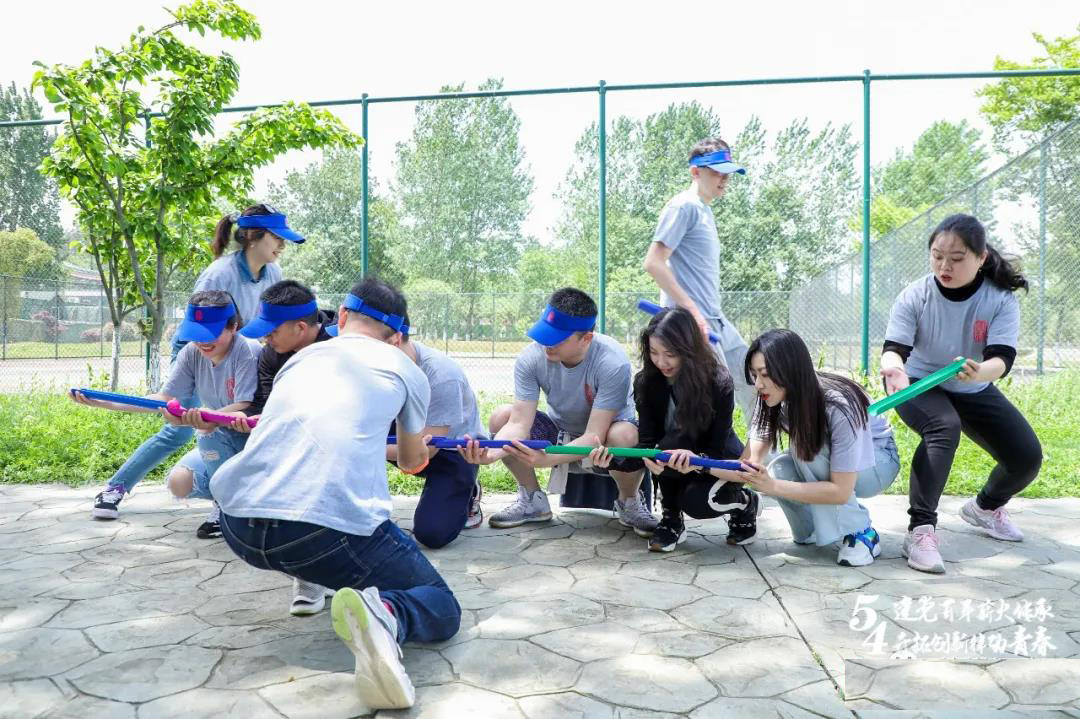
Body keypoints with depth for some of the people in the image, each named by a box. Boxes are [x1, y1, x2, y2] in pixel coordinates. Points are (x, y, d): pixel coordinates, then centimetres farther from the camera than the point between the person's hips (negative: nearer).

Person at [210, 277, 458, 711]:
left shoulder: (301, 357, 27)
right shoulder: (406, 370, 18)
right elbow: (413, 463, 36)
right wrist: (420, 449, 62)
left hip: (239, 525, 6)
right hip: (333, 526, -6)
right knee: (443, 611, 10)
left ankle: (310, 582, 30)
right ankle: (383, 615, -19)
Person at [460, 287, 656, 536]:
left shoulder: (613, 363, -32)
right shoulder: (531, 358, -22)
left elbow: (595, 436, -34)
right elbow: (519, 423, -26)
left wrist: (547, 459, -51)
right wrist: (490, 453, -47)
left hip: (606, 432, -3)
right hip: (560, 431, 4)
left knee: (625, 437, -39)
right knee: (500, 417, -21)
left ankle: (629, 503, -4)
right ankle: (533, 501, 2)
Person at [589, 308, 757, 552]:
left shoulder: (718, 382, -25)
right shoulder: (646, 381, -16)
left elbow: (716, 449, -24)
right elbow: (647, 439, -19)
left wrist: (696, 460, -48)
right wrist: (614, 454, -40)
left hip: (721, 459, -2)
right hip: (674, 450, 2)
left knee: (696, 503, -31)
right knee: (670, 444, -33)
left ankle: (744, 502, 4)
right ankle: (671, 519, -10)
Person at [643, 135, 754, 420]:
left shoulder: (705, 210, 18)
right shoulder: (683, 206, -11)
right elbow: (653, 263, -20)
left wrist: (712, 315, 19)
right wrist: (691, 309, -22)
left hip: (716, 320, 10)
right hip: (692, 322, -10)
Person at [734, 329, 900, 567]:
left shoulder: (839, 408, -36)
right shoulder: (774, 402, -19)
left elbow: (841, 491, -34)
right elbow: (751, 462, -18)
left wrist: (773, 487, -42)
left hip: (878, 461, -5)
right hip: (828, 462, 5)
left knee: (805, 446, -34)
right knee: (778, 469, -27)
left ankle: (860, 533, -19)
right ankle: (817, 529, 1)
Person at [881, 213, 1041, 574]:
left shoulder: (1001, 299, -18)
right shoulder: (914, 296, -22)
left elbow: (1002, 358, -29)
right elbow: (894, 347, -29)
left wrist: (979, 372, -53)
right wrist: (894, 369, -53)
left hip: (974, 391, 3)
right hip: (919, 386, -3)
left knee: (1027, 456, -4)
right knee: (943, 428, -35)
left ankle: (986, 507, 29)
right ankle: (920, 530, -32)